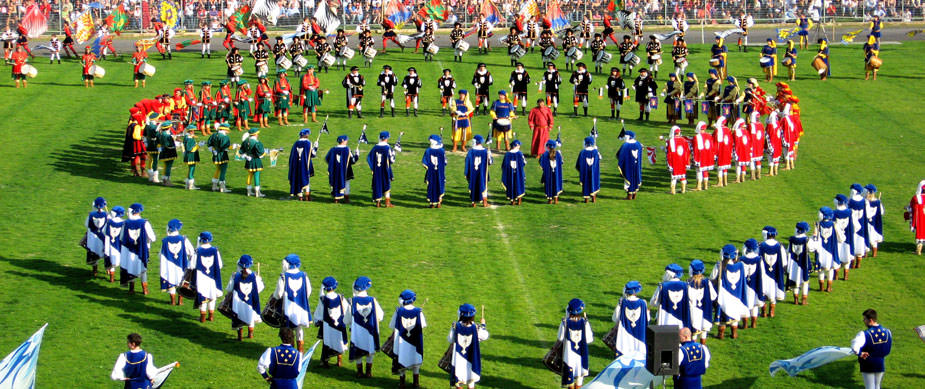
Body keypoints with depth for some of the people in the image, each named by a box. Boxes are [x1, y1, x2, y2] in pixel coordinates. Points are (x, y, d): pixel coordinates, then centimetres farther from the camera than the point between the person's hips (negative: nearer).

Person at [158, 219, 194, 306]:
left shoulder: (165, 241, -8)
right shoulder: (183, 239, -9)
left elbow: (162, 254, 0)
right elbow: (191, 251, -4)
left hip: (169, 266, 0)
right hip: (181, 266, 0)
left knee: (171, 283, 12)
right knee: (181, 283, 12)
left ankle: (173, 301, 14)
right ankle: (180, 301, 13)